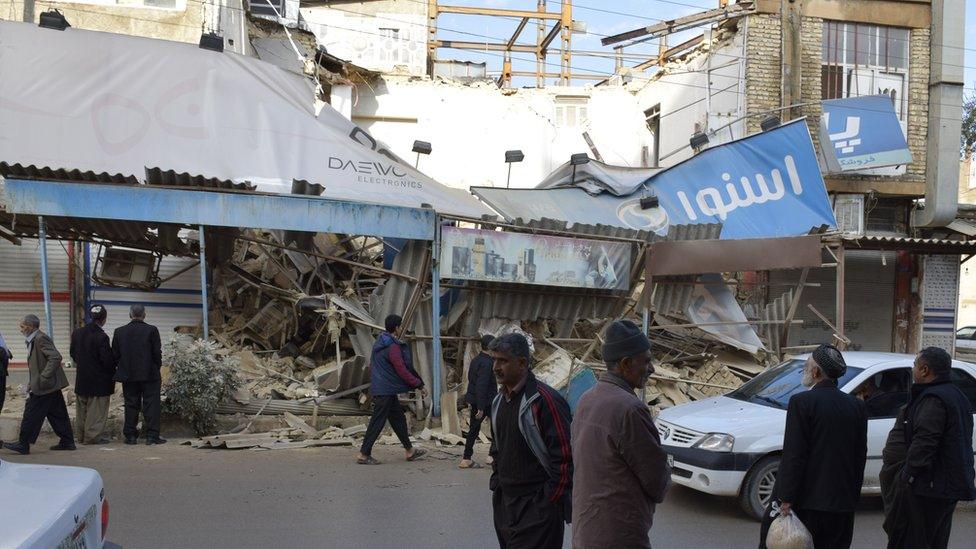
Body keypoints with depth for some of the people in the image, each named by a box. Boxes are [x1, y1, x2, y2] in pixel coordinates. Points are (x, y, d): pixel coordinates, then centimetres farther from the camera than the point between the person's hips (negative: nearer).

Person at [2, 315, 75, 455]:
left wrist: (44, 378, -24)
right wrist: (33, 381, 17)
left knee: (31, 414, -4)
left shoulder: (41, 339, -15)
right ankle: (67, 442, 15)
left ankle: (23, 444, 1)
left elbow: (55, 357, -25)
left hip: (44, 386, -10)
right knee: (56, 414, 12)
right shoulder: (33, 340, 17)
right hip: (51, 386, 10)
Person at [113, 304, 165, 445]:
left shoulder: (119, 332, 2)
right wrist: (157, 368, 8)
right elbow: (157, 353, -6)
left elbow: (115, 354, 5)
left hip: (128, 375, 3)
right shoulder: (151, 330, -7)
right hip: (149, 375, -3)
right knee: (152, 405, 1)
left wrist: (123, 367, 17)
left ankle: (130, 436, 10)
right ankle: (152, 435, -1)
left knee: (131, 406, 9)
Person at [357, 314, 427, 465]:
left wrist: (374, 382, 27)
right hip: (386, 390, -10)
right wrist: (419, 385, -11)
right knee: (377, 422, -3)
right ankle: (364, 454, 1)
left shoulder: (379, 343, 11)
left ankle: (409, 451, 24)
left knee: (398, 418, 16)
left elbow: (371, 366, 19)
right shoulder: (393, 347, -18)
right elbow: (402, 370, -18)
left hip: (378, 388, 10)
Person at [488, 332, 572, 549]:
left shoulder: (544, 400, -16)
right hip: (504, 502, 8)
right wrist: (496, 481, 16)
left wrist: (550, 502, -15)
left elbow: (564, 456, -17)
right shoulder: (499, 400, 10)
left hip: (537, 507, -8)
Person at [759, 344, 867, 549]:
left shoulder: (801, 402, -12)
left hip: (806, 501, -5)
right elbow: (860, 455, 10)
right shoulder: (857, 406, 5)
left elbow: (794, 456, -15)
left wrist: (786, 500, -12)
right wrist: (853, 497, 17)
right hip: (842, 503, 5)